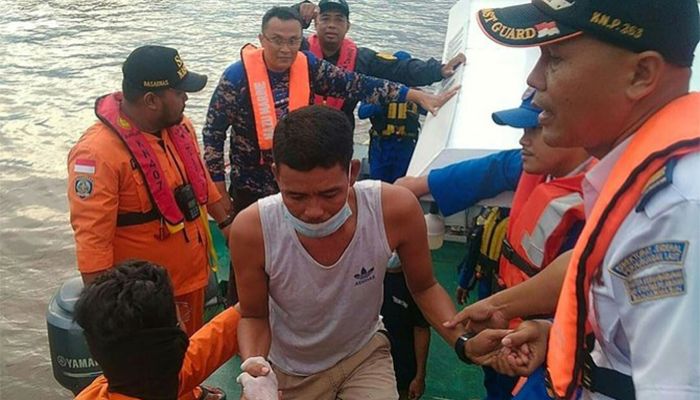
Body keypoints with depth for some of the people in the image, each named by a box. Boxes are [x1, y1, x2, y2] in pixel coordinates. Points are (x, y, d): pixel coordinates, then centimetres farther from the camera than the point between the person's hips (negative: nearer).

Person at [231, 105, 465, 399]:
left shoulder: (396, 209, -28)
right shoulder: (251, 229, -29)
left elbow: (423, 287, -8)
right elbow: (254, 317, -10)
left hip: (365, 355, 0)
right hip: (291, 373, 0)